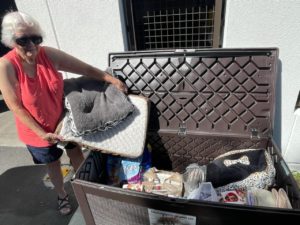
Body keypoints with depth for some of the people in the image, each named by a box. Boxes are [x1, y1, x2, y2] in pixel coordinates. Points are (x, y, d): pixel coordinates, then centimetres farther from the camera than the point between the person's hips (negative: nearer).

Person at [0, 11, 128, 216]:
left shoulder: (49, 55, -17)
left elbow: (87, 69, -13)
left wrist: (113, 80, -20)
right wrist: (41, 133, -22)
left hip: (64, 119, 2)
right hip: (37, 129, -2)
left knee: (77, 155, 20)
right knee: (53, 164, 21)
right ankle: (62, 196, 51)